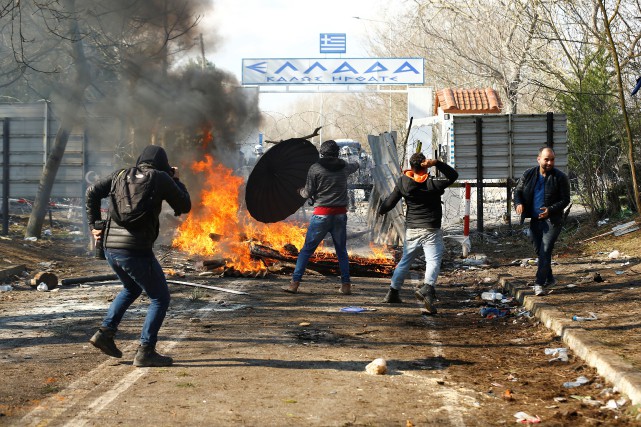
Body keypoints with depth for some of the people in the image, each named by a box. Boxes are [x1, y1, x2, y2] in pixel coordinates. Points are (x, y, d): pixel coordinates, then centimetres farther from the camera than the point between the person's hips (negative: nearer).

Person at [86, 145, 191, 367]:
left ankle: (105, 332, 20)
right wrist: (176, 180, 22)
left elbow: (93, 192, 8)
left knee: (131, 289, 31)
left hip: (110, 246, 6)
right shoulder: (160, 178, 0)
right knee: (160, 298, 7)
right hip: (136, 249, -6)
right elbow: (184, 206, 8)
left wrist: (94, 224, 13)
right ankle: (146, 351, 1)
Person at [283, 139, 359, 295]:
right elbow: (354, 167, 31)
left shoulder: (315, 168, -5)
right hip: (340, 214, 3)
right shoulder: (344, 167, 6)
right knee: (341, 251, 14)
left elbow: (308, 194, -3)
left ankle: (295, 283, -1)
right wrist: (356, 164, 55)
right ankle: (346, 285, 11)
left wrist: (300, 191, 20)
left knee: (307, 250, 3)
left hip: (321, 214, -3)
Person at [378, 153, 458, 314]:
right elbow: (453, 175, -5)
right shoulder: (432, 184, -12)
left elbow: (391, 200, 8)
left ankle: (393, 292, 24)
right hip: (431, 230, -5)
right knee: (434, 260, -11)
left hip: (411, 230, 5)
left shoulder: (402, 183, 0)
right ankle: (427, 288, -35)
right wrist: (437, 163, -15)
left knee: (405, 261, 18)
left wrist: (381, 210, 28)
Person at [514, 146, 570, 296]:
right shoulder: (528, 175, 2)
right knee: (539, 251, 15)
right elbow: (518, 191, 9)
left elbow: (565, 200, -7)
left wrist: (550, 210, -23)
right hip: (534, 220, 5)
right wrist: (518, 203, -14)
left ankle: (539, 283, -13)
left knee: (545, 251, -14)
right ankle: (549, 278, 33)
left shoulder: (560, 177, -9)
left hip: (552, 220, -5)